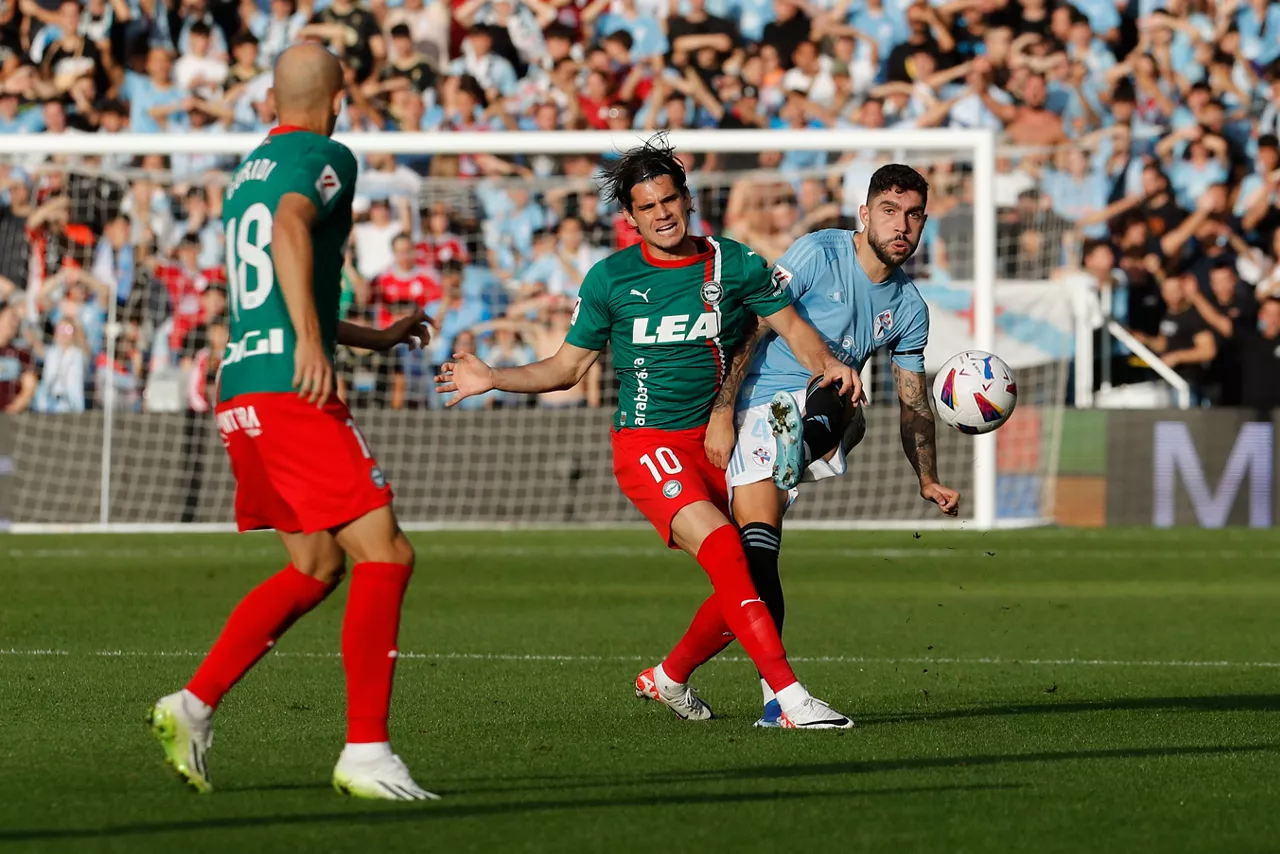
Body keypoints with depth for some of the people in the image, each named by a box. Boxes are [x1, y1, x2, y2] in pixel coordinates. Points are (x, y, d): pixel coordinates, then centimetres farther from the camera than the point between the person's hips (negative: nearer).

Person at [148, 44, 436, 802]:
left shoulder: (248, 172, 23)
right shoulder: (325, 157, -3)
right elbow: (290, 225, -25)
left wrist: (376, 338, 43)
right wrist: (311, 340, -35)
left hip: (240, 391, 9)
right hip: (292, 392, -9)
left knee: (316, 568, 16)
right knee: (384, 555, -8)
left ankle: (194, 705, 7)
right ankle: (366, 751, -13)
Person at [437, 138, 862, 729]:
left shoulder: (734, 264, 3)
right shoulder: (610, 278, 0)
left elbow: (791, 326, 10)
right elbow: (567, 367, 9)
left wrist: (826, 363, -11)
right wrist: (493, 379, -3)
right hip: (647, 442, -4)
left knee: (749, 586, 1)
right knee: (722, 546, -27)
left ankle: (670, 678, 30)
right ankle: (790, 696, -34)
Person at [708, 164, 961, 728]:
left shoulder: (909, 306, 11)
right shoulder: (818, 254, -6)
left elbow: (913, 401, 19)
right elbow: (751, 331, -10)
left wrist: (928, 482, 9)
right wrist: (722, 412, -17)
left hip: (824, 412, 4)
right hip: (758, 408, -4)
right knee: (757, 549, -17)